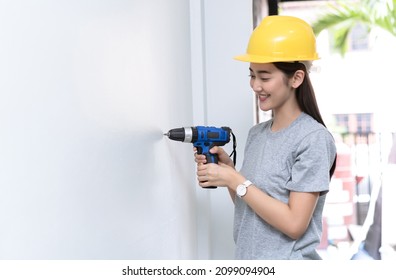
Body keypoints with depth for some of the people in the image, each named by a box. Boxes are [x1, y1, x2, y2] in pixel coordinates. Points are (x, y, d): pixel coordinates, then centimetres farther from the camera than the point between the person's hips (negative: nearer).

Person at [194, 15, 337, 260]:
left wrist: (235, 180, -18)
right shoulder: (256, 134, 3)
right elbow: (248, 207, 9)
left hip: (288, 262, -6)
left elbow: (294, 224, -21)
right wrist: (227, 169, -6)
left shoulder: (314, 139, -17)